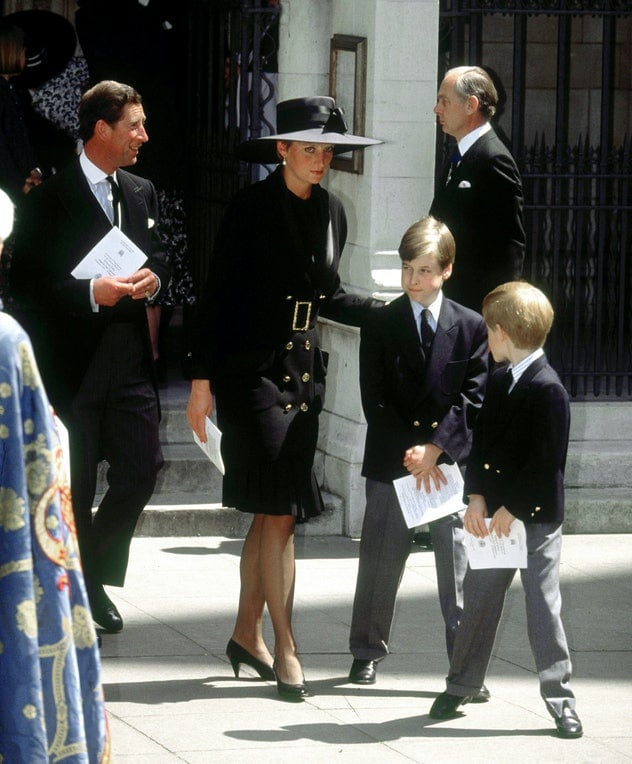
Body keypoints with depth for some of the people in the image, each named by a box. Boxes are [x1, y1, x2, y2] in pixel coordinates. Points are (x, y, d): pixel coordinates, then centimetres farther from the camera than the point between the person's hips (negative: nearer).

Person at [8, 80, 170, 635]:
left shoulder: (142, 194, 13)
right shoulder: (51, 199, -7)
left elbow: (159, 260, 21)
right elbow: (26, 282, -10)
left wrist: (152, 280, -2)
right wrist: (91, 293, -20)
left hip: (129, 360, 5)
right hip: (72, 364, -5)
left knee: (141, 470, -3)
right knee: (72, 488, 3)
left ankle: (95, 575, 18)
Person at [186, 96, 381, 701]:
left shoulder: (331, 212, 9)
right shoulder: (252, 208, -9)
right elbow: (219, 294, -9)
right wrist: (201, 379, -11)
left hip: (304, 372, 6)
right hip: (252, 372, -6)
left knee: (272, 511, 9)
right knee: (279, 509, -9)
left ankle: (246, 633, 19)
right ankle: (284, 647, -5)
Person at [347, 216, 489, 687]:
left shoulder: (472, 327, 3)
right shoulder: (381, 326, 3)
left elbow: (472, 399, -3)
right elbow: (375, 401, -2)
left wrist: (435, 448, -14)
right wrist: (411, 453, -12)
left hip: (452, 462, 0)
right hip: (391, 463, 1)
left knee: (459, 566, 0)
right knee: (381, 561, 7)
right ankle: (367, 653, 20)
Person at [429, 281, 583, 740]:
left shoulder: (548, 390, -17)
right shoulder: (498, 381, 9)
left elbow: (546, 461, -19)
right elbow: (481, 441, 7)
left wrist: (511, 509, -17)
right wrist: (477, 498, -5)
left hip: (536, 517, -7)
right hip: (494, 512, 7)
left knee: (543, 606, -2)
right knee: (479, 598, 13)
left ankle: (560, 697, 6)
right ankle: (461, 685, 24)